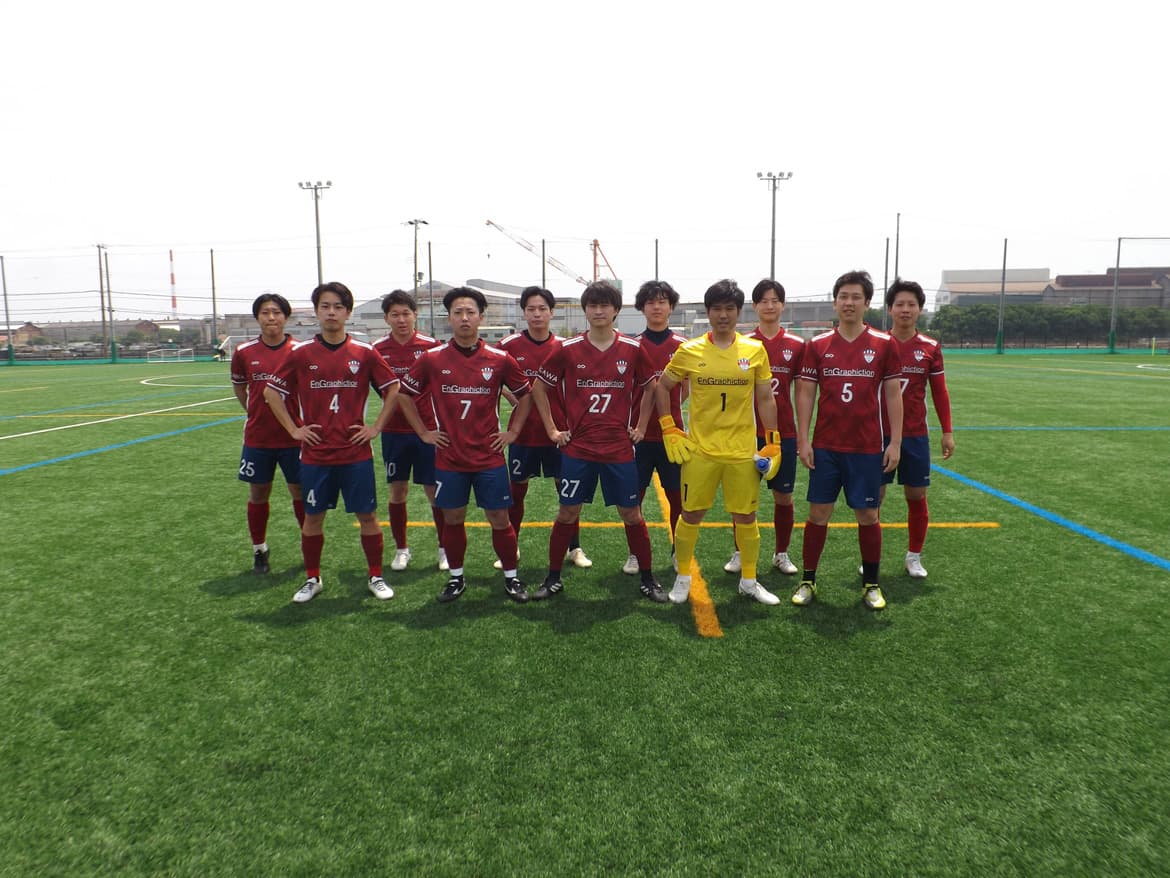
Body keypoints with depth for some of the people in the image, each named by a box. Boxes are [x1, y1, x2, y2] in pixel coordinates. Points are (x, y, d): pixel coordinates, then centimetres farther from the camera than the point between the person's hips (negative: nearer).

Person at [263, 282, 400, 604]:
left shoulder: (364, 353, -2)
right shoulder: (301, 353, -1)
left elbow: (392, 388, 8)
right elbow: (271, 391, 8)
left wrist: (376, 427, 1)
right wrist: (293, 429, 1)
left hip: (356, 453, 0)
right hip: (315, 454, 1)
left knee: (367, 516, 5)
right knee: (313, 517, 10)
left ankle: (376, 577, 20)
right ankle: (312, 579, 27)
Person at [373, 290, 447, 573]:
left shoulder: (430, 346, -4)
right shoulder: (378, 349, 0)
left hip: (428, 429, -2)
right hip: (394, 431, 2)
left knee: (435, 491, 3)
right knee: (397, 490, 9)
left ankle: (444, 548, 18)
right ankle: (401, 549, 24)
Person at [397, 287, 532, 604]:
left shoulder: (500, 359, -3)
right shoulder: (432, 359, -2)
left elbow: (525, 394, 11)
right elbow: (404, 394, 10)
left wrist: (513, 431, 5)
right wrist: (423, 432, 6)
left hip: (489, 457, -1)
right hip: (448, 457, 1)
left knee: (499, 519, 4)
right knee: (452, 519, 10)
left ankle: (511, 578, 20)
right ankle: (456, 578, 28)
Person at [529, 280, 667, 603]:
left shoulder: (632, 349, -1)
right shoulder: (568, 350, -2)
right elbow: (539, 387, 8)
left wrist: (641, 426, 9)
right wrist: (552, 430, 5)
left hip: (619, 448, 0)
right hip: (578, 447, 0)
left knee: (631, 514, 6)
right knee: (568, 513, 6)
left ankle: (648, 579, 21)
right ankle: (553, 578, 21)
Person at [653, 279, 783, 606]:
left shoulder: (755, 350, 2)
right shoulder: (689, 351, -2)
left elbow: (765, 399, 6)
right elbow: (662, 387, 7)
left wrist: (773, 444, 2)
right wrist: (669, 431, 0)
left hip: (743, 452, 1)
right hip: (700, 450, -1)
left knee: (746, 517, 9)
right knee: (691, 514, 7)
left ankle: (749, 581, 27)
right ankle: (683, 578, 25)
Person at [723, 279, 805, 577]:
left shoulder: (796, 345, 2)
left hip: (784, 433, 1)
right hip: (748, 432, 0)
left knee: (783, 497, 8)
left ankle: (781, 554, 24)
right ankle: (740, 553, 20)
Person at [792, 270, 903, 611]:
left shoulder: (884, 345, 0)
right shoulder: (817, 345, 2)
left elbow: (892, 395, 2)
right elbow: (805, 393, 3)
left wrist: (895, 442, -3)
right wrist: (803, 440, -3)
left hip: (867, 448, 0)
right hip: (825, 447, 1)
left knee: (868, 514, 7)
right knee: (818, 512, 6)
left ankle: (871, 584, 22)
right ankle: (808, 581, 18)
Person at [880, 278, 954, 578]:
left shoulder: (930, 348, 2)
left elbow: (939, 392, 7)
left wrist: (948, 432, 4)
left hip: (916, 435, 2)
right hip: (879, 434, -1)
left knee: (916, 496, 7)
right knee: (873, 496, 2)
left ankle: (914, 556, 23)